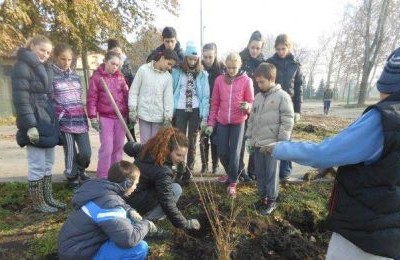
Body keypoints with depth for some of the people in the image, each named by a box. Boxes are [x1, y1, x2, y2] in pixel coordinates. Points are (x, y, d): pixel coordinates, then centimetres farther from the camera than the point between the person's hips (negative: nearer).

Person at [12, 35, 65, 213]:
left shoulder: (44, 68, 19)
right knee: (37, 165, -1)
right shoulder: (22, 66, -7)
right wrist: (30, 125, -21)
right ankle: (37, 202, 13)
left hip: (48, 120, 8)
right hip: (35, 123, -8)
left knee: (48, 163, 13)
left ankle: (48, 198, 25)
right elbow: (20, 99, -15)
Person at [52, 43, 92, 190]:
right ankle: (73, 180, 21)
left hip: (80, 119, 5)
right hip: (63, 121, -4)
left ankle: (80, 171, 31)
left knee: (86, 152, 1)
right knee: (70, 153, 0)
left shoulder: (75, 76, 14)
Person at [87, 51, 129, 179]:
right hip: (105, 117, -4)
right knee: (107, 148, -6)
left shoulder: (120, 77, 10)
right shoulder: (97, 77, -1)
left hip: (121, 117, 4)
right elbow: (92, 99, -3)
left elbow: (126, 95, 13)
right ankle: (103, 178, 7)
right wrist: (93, 117, -9)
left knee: (118, 147, 9)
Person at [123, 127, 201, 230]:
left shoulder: (148, 149, -4)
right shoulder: (163, 171, -28)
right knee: (176, 189, -12)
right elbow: (167, 204, -24)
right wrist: (186, 224, -14)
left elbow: (128, 147, 15)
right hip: (134, 205, -8)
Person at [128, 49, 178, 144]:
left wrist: (168, 116, -5)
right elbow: (134, 90, -1)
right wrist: (132, 109, -4)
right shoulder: (143, 69, -3)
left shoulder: (168, 77, 2)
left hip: (159, 115, 2)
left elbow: (168, 97, 1)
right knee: (145, 141, 5)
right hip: (144, 113, -2)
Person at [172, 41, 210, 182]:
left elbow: (205, 96, -2)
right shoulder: (177, 72, 0)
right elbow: (171, 91, 2)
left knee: (192, 142, 8)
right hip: (180, 110, 0)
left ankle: (189, 171, 19)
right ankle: (180, 170, 15)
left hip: (196, 110, 1)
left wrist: (205, 116, -8)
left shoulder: (202, 74, 1)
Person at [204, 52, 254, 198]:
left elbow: (251, 103, -1)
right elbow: (215, 103, 5)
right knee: (221, 152, 7)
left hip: (238, 122, -3)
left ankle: (232, 183, 15)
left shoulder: (246, 81, -6)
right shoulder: (219, 80, 1)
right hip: (222, 122, 3)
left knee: (234, 152, 1)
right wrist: (211, 123, 3)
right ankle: (230, 174, 34)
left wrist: (247, 107, -25)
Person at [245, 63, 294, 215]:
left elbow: (287, 122, -10)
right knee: (259, 173, 14)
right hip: (257, 143, 6)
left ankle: (271, 200, 21)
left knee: (271, 173, 5)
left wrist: (282, 143, -13)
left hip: (272, 144, -6)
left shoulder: (282, 96, -7)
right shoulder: (258, 97, 11)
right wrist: (249, 138, 13)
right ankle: (262, 197, 30)